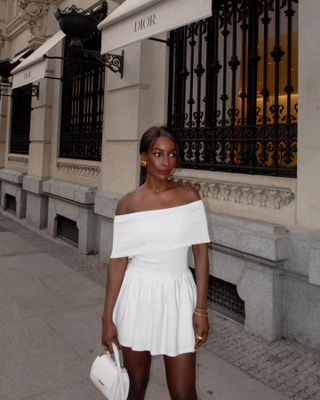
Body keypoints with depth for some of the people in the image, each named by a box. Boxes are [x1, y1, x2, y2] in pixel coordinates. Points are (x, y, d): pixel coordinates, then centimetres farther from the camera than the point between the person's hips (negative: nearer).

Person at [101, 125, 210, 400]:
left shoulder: (189, 197, -3)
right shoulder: (128, 204, -4)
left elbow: (201, 254, -2)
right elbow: (118, 261, -2)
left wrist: (201, 309, -6)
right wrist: (108, 317, -2)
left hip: (178, 295, 0)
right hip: (137, 295, 1)